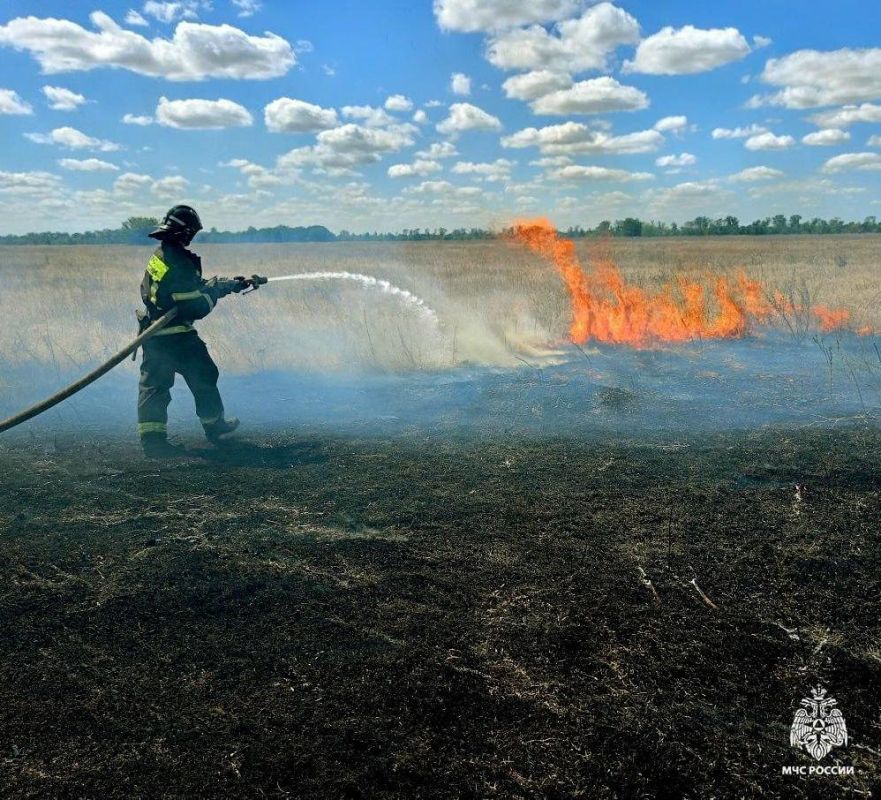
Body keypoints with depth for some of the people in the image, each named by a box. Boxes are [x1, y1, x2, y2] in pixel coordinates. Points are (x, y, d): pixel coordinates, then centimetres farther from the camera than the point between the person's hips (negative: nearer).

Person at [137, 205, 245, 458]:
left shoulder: (159, 256, 10)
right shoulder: (181, 262, -19)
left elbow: (196, 285, 19)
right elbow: (199, 307, -17)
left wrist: (231, 283, 22)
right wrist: (225, 286, -1)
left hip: (152, 334, 8)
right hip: (176, 336, -8)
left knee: (153, 385, 7)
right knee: (203, 377, 10)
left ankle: (152, 438, 6)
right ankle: (215, 425, 24)